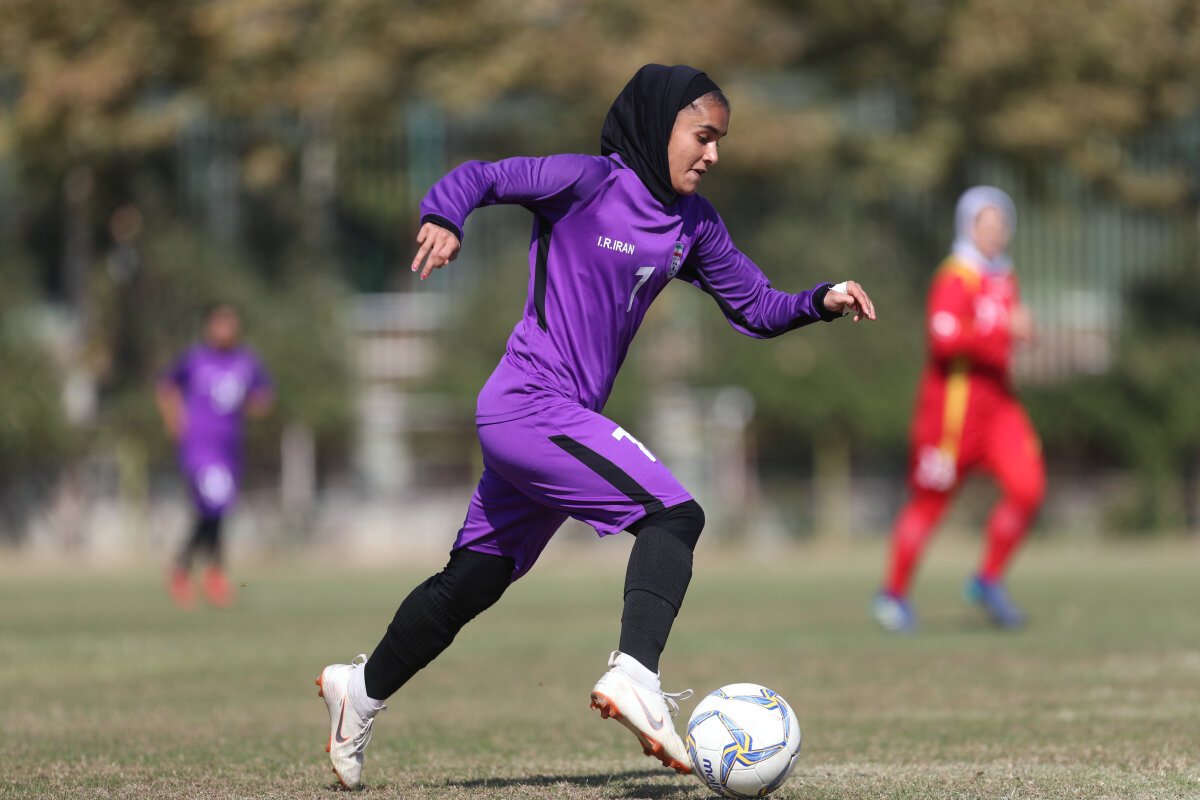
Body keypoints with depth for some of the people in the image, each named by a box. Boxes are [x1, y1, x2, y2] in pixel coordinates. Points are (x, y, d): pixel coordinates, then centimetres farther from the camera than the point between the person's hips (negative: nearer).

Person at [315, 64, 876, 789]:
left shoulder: (693, 223, 12)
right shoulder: (590, 183, -9)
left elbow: (756, 308, 15)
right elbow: (483, 177, -13)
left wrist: (822, 301, -3)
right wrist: (444, 218, -34)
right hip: (531, 407, -9)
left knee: (478, 578, 17)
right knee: (674, 515, -20)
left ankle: (364, 689, 31)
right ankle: (634, 675, -31)